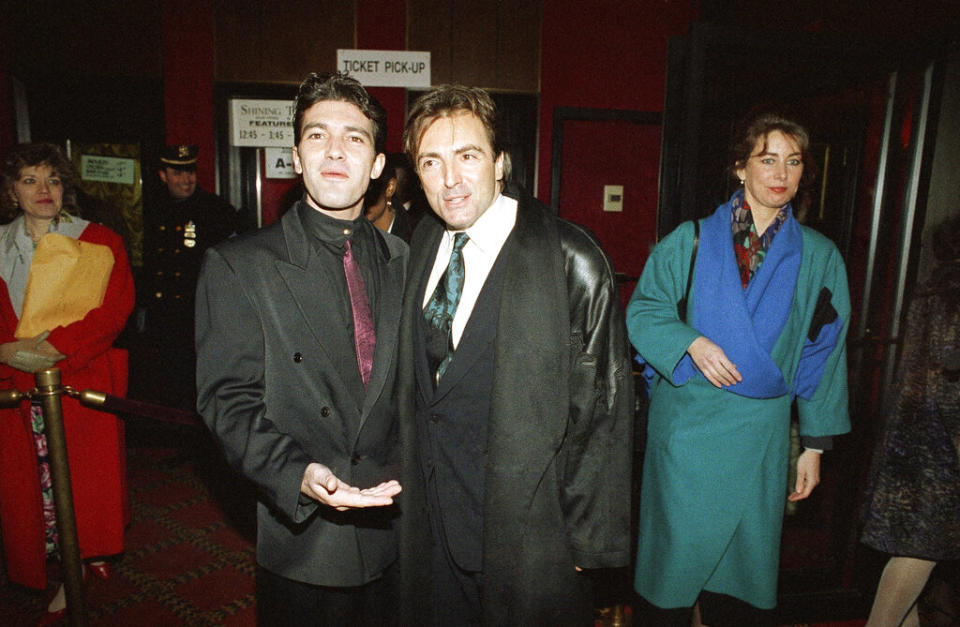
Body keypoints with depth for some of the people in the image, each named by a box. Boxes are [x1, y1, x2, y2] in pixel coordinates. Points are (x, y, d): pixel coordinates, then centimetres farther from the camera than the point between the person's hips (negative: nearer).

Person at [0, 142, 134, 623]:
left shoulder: (100, 243, 1)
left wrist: (53, 345, -16)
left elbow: (114, 309, -8)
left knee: (87, 473, 1)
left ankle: (91, 551, 23)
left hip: (84, 381, -2)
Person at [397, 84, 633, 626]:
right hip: (432, 514, 6)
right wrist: (409, 477, 10)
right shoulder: (422, 244, 3)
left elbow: (603, 409, -14)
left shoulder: (570, 261, -17)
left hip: (525, 522, -5)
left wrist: (588, 534, -11)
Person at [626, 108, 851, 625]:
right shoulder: (692, 241, -1)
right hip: (683, 425, -1)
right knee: (677, 552, 9)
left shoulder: (818, 257, 4)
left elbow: (823, 355, 6)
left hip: (758, 436, 2)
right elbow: (642, 310, 1)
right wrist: (690, 341, -18)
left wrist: (815, 445, 6)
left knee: (741, 560, 12)